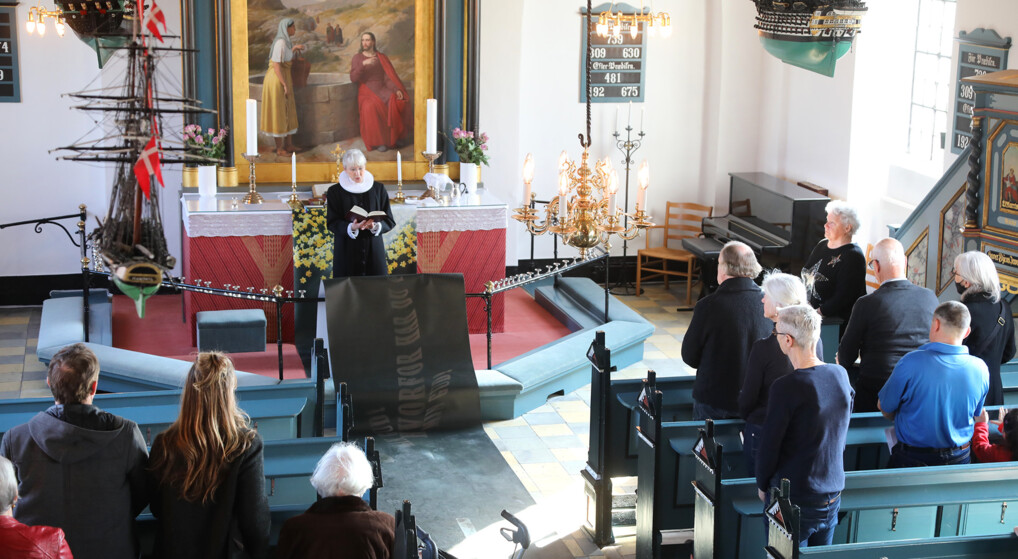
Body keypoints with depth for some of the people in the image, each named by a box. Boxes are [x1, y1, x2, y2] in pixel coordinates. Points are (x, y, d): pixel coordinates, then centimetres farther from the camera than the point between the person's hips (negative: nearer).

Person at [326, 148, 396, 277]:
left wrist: (375, 226, -17)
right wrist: (351, 227, -22)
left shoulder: (378, 189, 5)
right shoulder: (335, 192, 2)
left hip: (374, 251, 1)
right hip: (347, 252, -1)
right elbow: (332, 223, -3)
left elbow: (390, 221, 4)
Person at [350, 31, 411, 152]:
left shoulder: (382, 58, 14)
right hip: (367, 91, -2)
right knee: (370, 107, -36)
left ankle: (394, 137, -15)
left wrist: (397, 90, -14)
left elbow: (388, 77, 5)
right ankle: (378, 141, -29)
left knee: (396, 103, -29)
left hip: (381, 90, 2)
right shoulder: (357, 58, 10)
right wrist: (363, 64, -17)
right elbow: (353, 78, -4)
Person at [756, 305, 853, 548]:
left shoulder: (786, 387, -22)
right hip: (832, 499, 6)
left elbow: (769, 446, -14)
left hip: (793, 503, -6)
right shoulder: (840, 375, -2)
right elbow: (840, 438, 9)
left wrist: (762, 486, 3)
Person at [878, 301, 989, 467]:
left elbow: (884, 407, -7)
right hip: (959, 460, 4)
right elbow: (976, 416, 7)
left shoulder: (911, 362, -22)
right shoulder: (980, 369, -9)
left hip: (911, 460, -3)